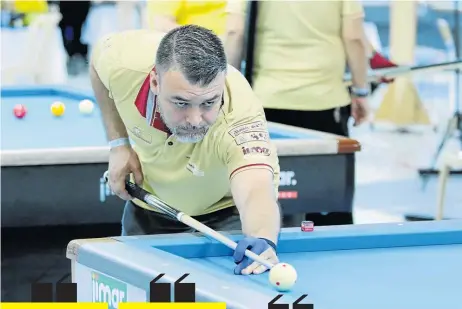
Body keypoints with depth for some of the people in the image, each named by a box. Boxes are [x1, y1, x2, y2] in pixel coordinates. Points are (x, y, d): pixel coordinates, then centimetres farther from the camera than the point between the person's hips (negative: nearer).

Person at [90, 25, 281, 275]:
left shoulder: (240, 115, -43)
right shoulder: (125, 62, -33)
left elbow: (255, 192, -61)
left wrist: (262, 240, -83)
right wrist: (119, 144, -13)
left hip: (224, 212, -3)